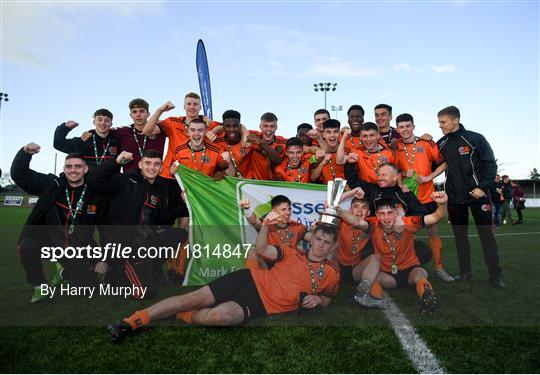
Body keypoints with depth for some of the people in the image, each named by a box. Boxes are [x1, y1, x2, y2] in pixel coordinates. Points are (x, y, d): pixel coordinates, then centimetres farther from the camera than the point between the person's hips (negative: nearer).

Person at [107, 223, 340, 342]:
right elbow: (262, 250, 5)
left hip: (263, 305, -2)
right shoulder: (294, 253, 12)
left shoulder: (332, 273, 9)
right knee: (197, 297, -12)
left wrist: (318, 299, -3)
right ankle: (133, 321, -5)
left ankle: (184, 317, 0)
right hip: (252, 279, 2)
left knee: (220, 315, -30)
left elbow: (328, 299, 21)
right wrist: (265, 226, -11)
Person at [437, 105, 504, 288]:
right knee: (460, 235, 9)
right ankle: (465, 271, 19)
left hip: (477, 194, -4)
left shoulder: (475, 139, -6)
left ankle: (495, 274, 11)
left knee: (486, 234, 1)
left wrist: (483, 187, -13)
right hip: (454, 197, 4)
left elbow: (490, 165, -6)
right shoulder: (440, 144, 5)